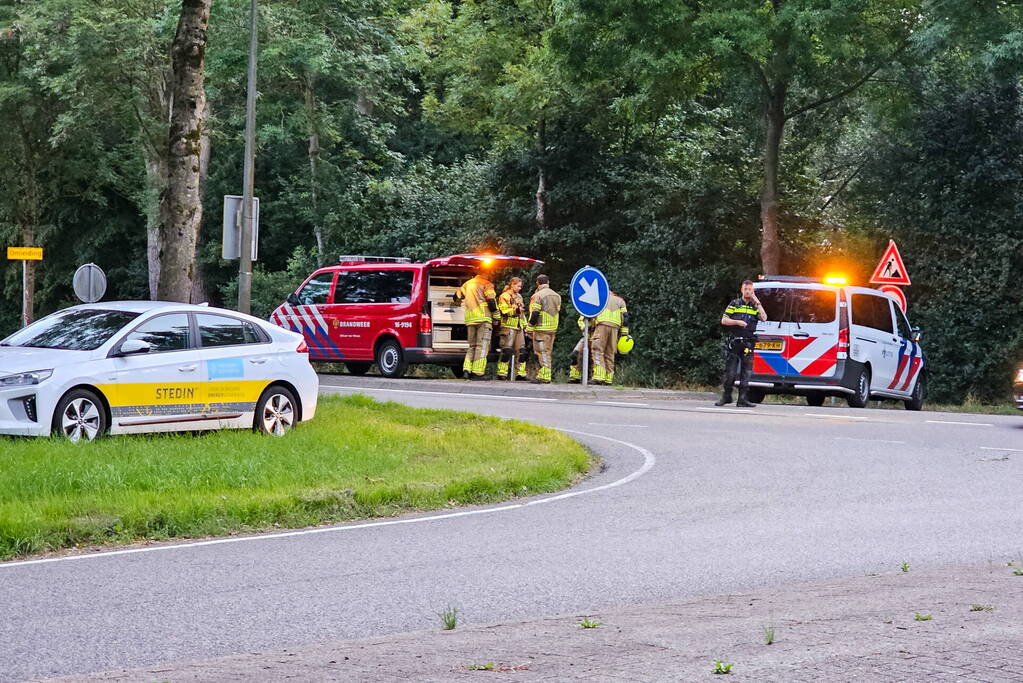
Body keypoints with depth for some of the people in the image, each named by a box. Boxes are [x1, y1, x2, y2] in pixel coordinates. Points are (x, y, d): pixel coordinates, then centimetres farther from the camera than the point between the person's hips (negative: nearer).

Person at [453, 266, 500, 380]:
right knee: (482, 345, -5)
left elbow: (457, 297, 26)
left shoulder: (467, 284, 18)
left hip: (470, 319, 6)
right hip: (483, 318, -6)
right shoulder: (486, 284, -1)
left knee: (472, 345, 14)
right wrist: (496, 317, -2)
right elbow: (491, 301, -9)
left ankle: (467, 370, 3)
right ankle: (478, 372, -12)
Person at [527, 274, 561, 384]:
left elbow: (534, 313, -14)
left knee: (542, 352, -5)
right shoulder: (557, 296, 13)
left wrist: (530, 326, -6)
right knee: (548, 352, 14)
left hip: (541, 328, -7)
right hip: (553, 328, 7)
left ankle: (544, 377, -9)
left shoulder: (537, 295, -11)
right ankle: (546, 376, 17)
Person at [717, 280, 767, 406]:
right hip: (733, 342, -1)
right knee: (730, 371, -1)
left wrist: (757, 302, -5)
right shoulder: (735, 304, 8)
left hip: (748, 343, 2)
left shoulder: (755, 306, 12)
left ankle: (743, 399, 1)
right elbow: (724, 320, 2)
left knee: (746, 372, -1)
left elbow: (764, 318, -6)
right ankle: (726, 397, 10)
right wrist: (737, 322, -13)